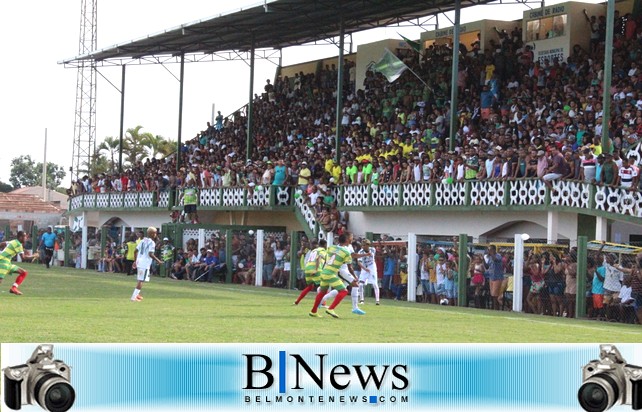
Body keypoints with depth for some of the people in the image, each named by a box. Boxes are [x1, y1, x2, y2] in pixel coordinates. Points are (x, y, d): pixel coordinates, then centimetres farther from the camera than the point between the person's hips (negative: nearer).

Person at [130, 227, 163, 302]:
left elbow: (136, 250, 13)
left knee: (140, 280, 23)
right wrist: (158, 261, -12)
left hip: (139, 262, 8)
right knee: (141, 280, -6)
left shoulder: (143, 240, 13)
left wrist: (136, 261, 21)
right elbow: (150, 254, -20)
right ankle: (134, 297, -11)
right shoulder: (151, 243, -11)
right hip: (145, 264, -8)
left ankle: (137, 294, 32)